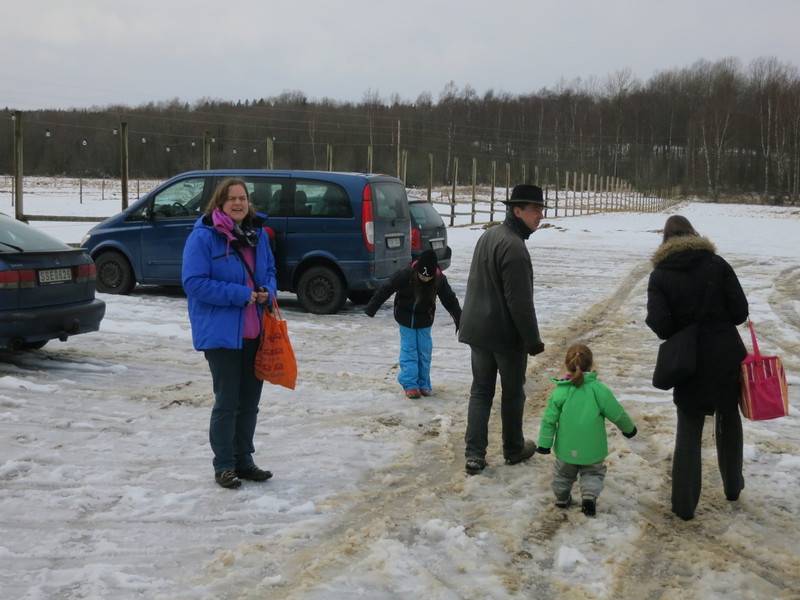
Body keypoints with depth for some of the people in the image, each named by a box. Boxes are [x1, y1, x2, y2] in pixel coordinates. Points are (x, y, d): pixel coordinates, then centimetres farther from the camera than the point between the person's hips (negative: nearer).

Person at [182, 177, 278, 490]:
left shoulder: (257, 234, 10)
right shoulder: (203, 236, -11)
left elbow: (270, 271, 21)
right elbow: (194, 282, -17)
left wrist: (268, 292, -3)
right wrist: (239, 295, -21)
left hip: (254, 332, 7)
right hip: (221, 332, -7)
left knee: (249, 401, 14)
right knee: (226, 402, -1)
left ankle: (244, 461, 27)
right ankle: (224, 466, 12)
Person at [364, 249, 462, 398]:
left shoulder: (439, 280, -19)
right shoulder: (405, 275, -27)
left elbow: (450, 300, -7)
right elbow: (385, 290, -18)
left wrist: (460, 321, -1)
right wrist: (370, 308, -14)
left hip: (424, 319, 2)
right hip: (405, 317, -2)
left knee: (425, 350, 3)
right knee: (408, 349, -4)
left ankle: (423, 384, 13)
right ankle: (410, 384, 0)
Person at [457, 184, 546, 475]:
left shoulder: (488, 236, 9)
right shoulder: (514, 246, -21)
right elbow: (520, 301, -22)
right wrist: (533, 340, -15)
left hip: (477, 329, 8)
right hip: (506, 334, -8)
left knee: (480, 390, 10)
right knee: (512, 393, 10)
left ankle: (474, 454, 5)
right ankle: (513, 449, 24)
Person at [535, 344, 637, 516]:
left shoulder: (560, 391, -11)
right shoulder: (598, 389, -15)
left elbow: (549, 419, -8)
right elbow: (617, 413, -8)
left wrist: (544, 443, 1)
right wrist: (628, 428, 11)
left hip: (566, 448, 1)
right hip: (592, 449, -1)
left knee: (564, 473, 25)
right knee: (592, 473, 20)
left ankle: (562, 497, 39)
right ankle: (590, 495, -1)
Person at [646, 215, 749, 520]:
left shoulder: (660, 276, -6)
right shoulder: (717, 264, -3)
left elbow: (660, 326, -16)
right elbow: (740, 312, -6)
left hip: (691, 363, -1)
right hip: (728, 357, 1)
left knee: (689, 430, 9)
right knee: (728, 420, 21)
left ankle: (684, 504, 9)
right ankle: (733, 485, 37)